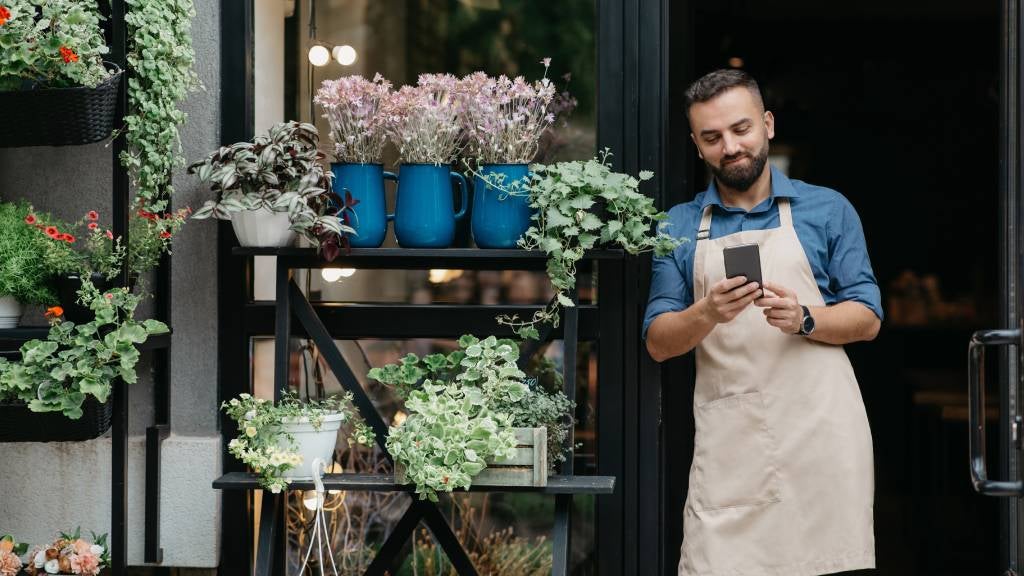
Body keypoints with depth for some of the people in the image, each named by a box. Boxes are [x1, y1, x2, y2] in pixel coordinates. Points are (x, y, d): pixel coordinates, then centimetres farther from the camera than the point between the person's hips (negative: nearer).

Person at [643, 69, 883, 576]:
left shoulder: (828, 210, 8)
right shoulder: (679, 226, 11)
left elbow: (867, 320, 6)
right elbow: (659, 343, 8)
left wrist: (804, 320, -13)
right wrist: (707, 314, -13)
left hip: (819, 430, -1)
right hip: (728, 437, 1)